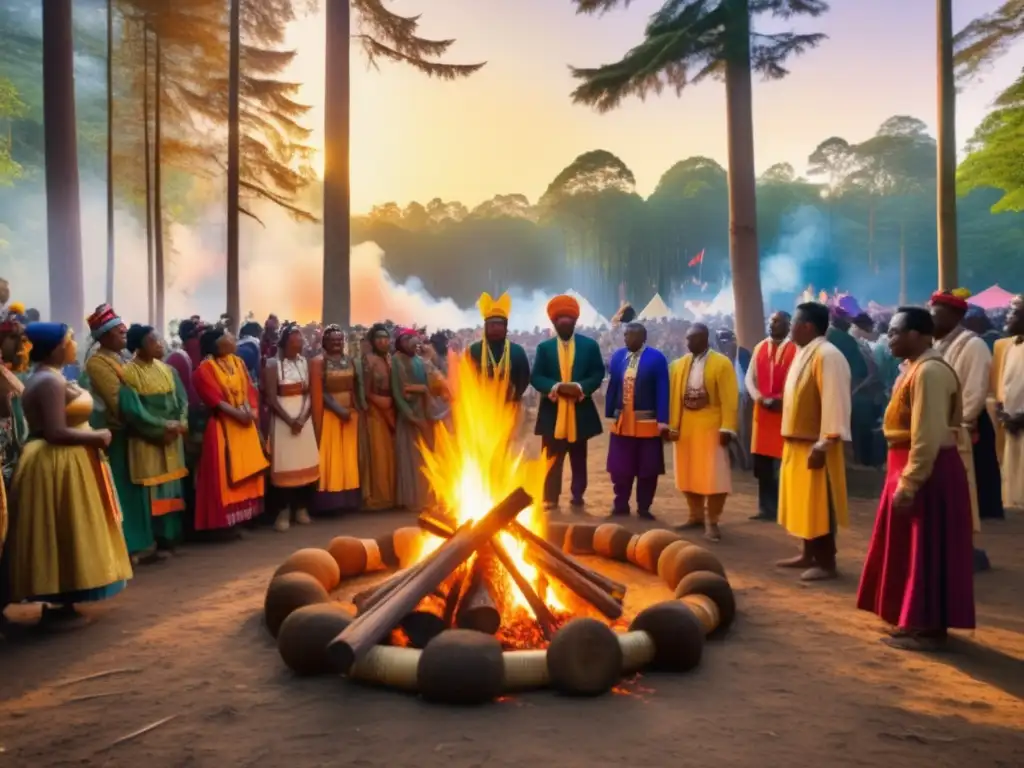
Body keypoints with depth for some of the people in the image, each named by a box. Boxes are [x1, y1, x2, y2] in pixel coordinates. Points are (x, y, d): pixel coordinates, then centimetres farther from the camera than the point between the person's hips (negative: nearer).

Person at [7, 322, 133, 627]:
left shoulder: (47, 377, 13)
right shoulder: (51, 381, -19)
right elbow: (56, 433, -25)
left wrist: (92, 435, 3)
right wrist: (97, 436, -14)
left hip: (61, 462, 10)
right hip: (59, 465, -10)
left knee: (62, 536, 15)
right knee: (63, 535, -2)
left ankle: (58, 602, 23)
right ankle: (58, 607, 7)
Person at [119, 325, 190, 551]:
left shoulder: (167, 369, 9)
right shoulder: (128, 373, -10)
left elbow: (182, 399, 6)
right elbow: (133, 409, -16)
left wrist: (180, 423, -11)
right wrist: (162, 426, -17)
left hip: (172, 437, 6)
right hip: (147, 440, -6)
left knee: (171, 485, 9)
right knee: (152, 488, -2)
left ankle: (171, 534, 18)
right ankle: (153, 538, 5)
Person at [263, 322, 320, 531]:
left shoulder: (304, 362, 8)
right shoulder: (273, 364, -5)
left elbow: (310, 393, 3)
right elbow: (271, 398, -10)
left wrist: (302, 418, -12)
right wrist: (290, 420, -16)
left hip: (303, 417, 4)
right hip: (282, 418, -4)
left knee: (305, 463, 4)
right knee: (284, 465, -5)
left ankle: (302, 508, 15)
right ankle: (283, 511, 4)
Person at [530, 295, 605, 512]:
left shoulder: (590, 345, 4)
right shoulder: (544, 347, 5)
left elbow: (598, 374, -1)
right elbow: (535, 377, -2)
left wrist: (581, 387, -18)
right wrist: (556, 387, -19)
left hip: (580, 411, 1)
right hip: (553, 412, 0)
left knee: (579, 460, 11)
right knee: (551, 460, 2)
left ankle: (577, 499, 21)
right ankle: (550, 502, 8)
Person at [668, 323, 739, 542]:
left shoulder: (722, 363, -6)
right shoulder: (679, 365, 8)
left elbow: (729, 399, -10)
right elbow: (674, 397, 6)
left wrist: (727, 428, -15)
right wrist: (672, 426, 0)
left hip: (711, 428, -5)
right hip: (684, 428, 5)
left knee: (713, 477, -3)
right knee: (688, 475, 12)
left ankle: (712, 521, 8)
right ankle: (696, 516, 26)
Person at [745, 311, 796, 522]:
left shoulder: (796, 350, -7)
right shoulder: (760, 347, 11)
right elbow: (750, 377, 8)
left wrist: (783, 400, -17)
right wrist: (759, 398, -7)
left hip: (785, 412, -5)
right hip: (762, 411, 5)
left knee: (782, 465, -4)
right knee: (762, 465, 8)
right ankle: (766, 509, 17)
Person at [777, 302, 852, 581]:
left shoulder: (827, 356, -18)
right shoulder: (803, 353, 12)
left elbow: (834, 404, -22)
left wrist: (823, 445, -23)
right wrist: (790, 440, 16)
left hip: (815, 445, -9)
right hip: (797, 443, 9)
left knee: (819, 506, 0)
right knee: (803, 503, 16)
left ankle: (827, 563, 10)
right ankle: (808, 554, 28)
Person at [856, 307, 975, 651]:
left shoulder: (929, 372, -20)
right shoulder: (917, 367, 12)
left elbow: (927, 437, -24)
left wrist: (907, 486, -22)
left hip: (928, 472, -10)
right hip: (915, 467, 10)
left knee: (927, 552, 0)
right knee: (914, 550, 17)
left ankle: (928, 629, 11)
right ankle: (918, 622, 28)